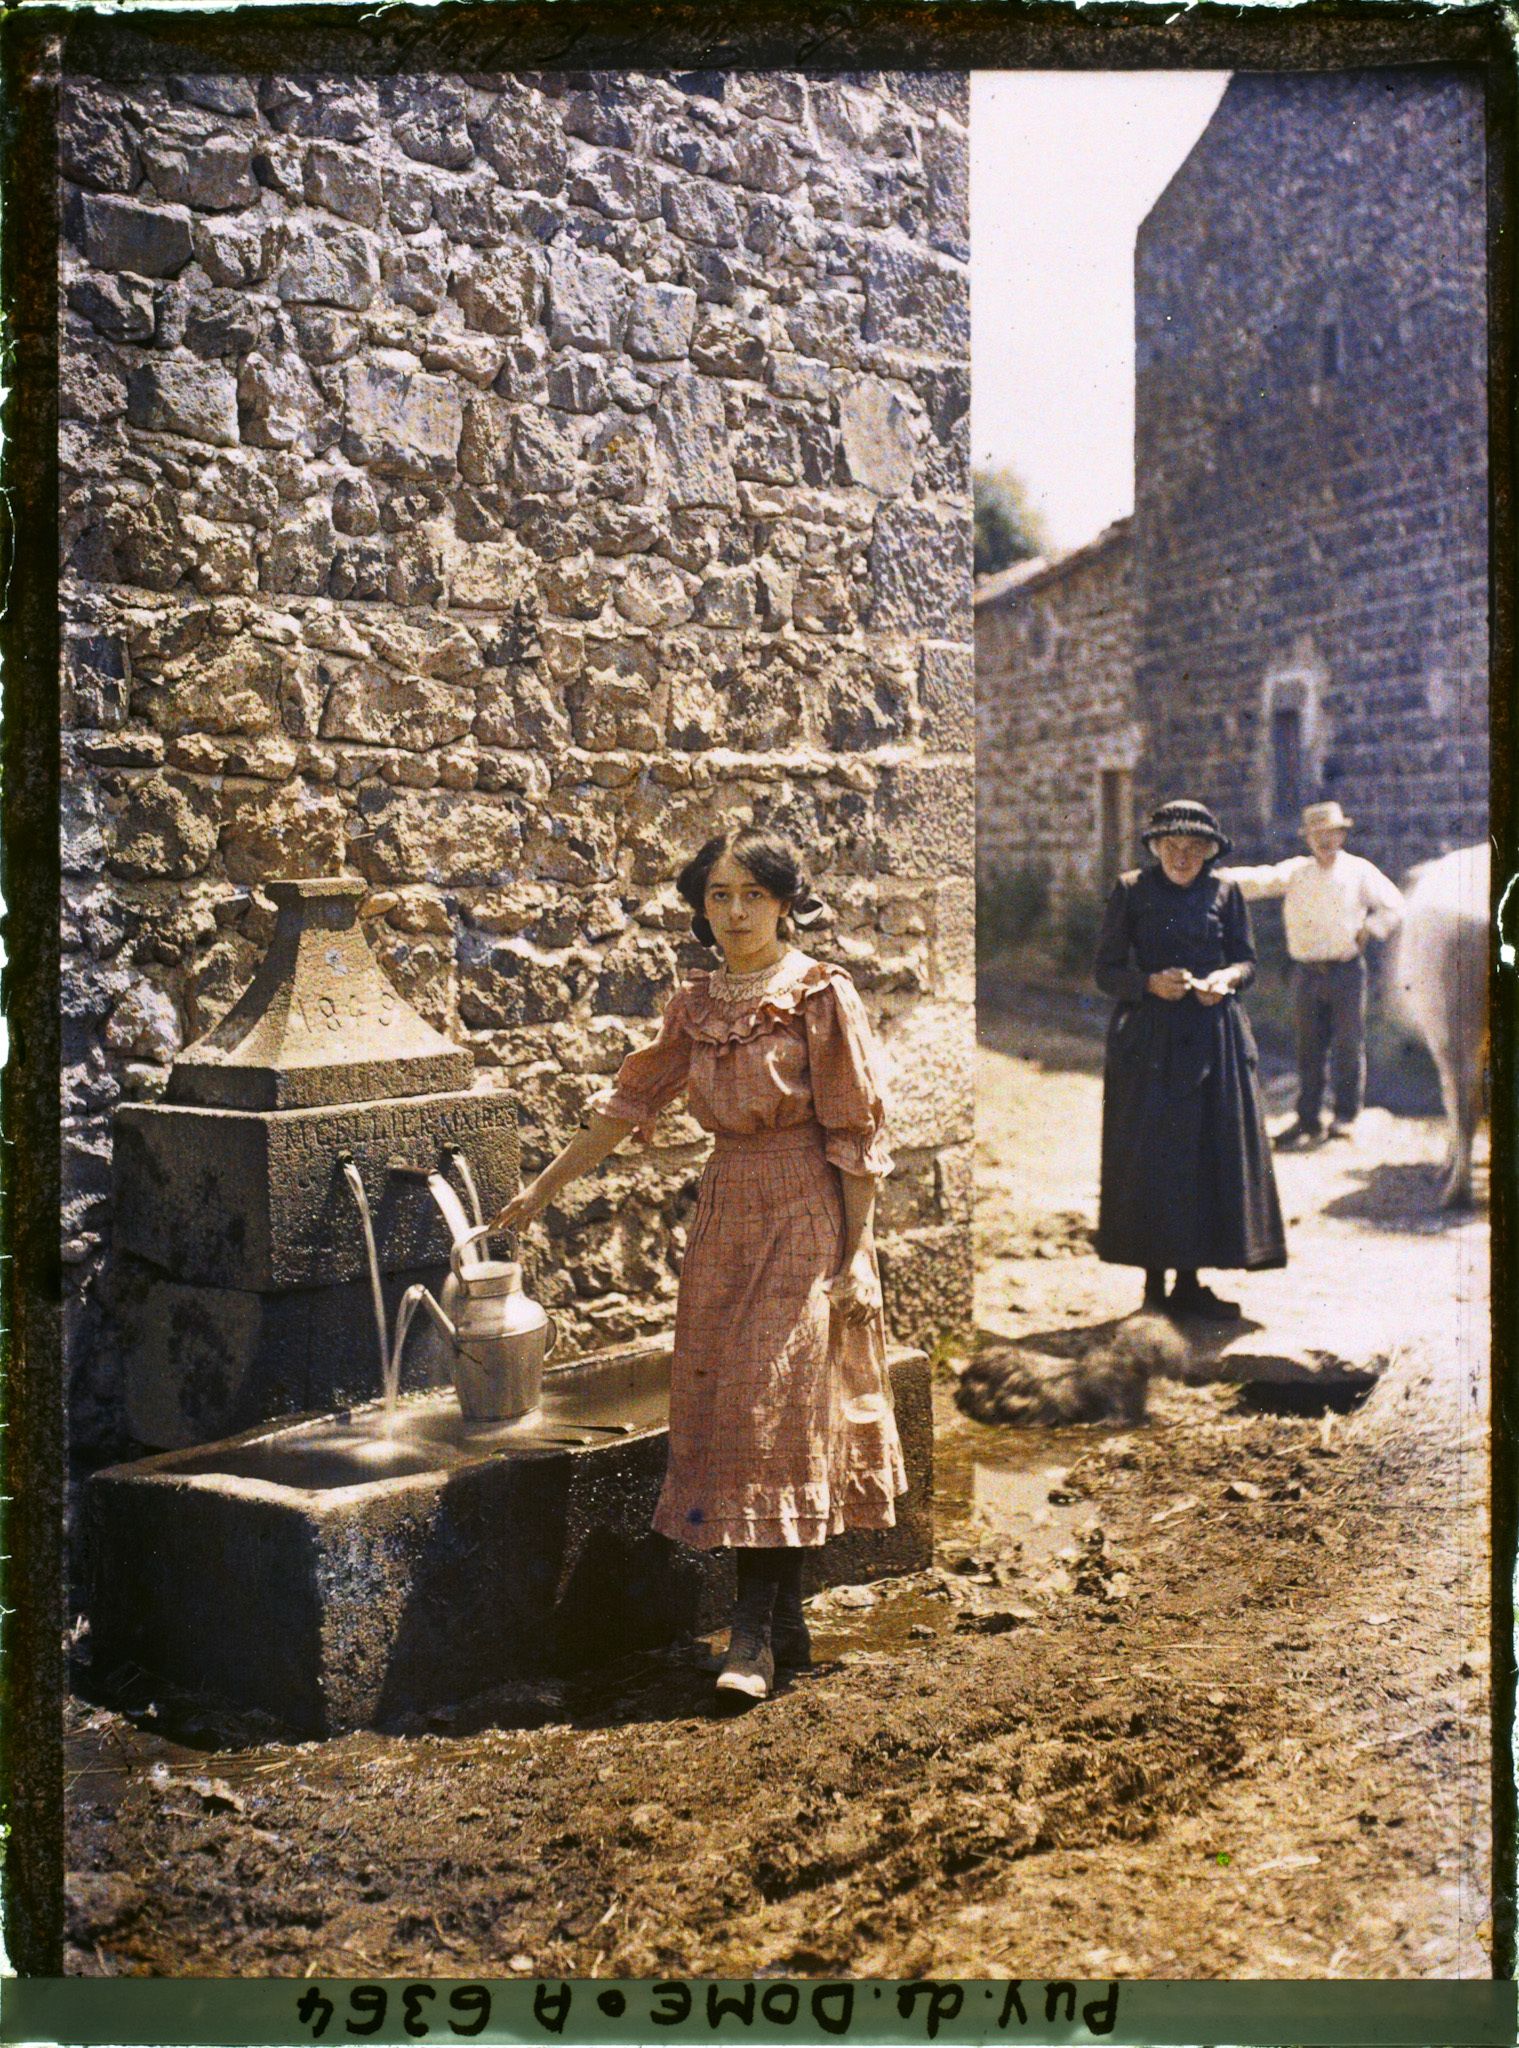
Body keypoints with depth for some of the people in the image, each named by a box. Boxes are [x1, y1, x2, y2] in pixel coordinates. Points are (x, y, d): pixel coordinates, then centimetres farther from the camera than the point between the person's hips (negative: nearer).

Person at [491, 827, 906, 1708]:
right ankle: (786, 1622, 15)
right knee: (721, 1403, 4)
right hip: (726, 1215, 6)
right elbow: (633, 1100, 18)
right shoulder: (696, 1005, 9)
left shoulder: (821, 995, -7)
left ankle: (757, 1633, -4)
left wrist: (855, 1256, -12)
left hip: (804, 1217, -6)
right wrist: (546, 1186, 21)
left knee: (773, 1404, -9)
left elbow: (856, 1133, -8)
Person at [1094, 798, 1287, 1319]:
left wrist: (1227, 979, -10)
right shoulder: (1130, 891, 2)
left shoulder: (1225, 894, 7)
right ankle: (1154, 1280, 8)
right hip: (1148, 1040, -2)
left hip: (1213, 1038, 2)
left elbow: (1246, 960, 11)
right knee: (1150, 1156, -3)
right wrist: (1150, 982, -16)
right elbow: (1106, 969, 1)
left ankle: (1189, 1281, 9)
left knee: (1210, 1155, 1)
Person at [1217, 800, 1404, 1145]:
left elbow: (1393, 906, 9)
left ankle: (1346, 1116, 12)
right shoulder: (1295, 872, 7)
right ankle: (1307, 1119, 13)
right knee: (1308, 1048, 6)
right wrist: (1223, 877, -25)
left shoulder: (1359, 871, 5)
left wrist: (1368, 928, -7)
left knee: (1348, 1045, 1)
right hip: (1307, 971, 2)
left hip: (1346, 970, -2)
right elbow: (1260, 880, -8)